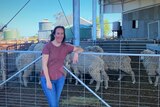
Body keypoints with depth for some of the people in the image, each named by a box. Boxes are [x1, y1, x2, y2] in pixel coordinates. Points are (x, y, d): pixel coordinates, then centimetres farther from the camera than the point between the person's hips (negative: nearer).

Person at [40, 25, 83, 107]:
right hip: (47, 78, -4)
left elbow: (80, 49, 11)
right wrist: (48, 80, -15)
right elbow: (44, 65, -12)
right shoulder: (48, 46, -12)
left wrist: (76, 53, -12)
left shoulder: (66, 47, 1)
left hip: (60, 78, 4)